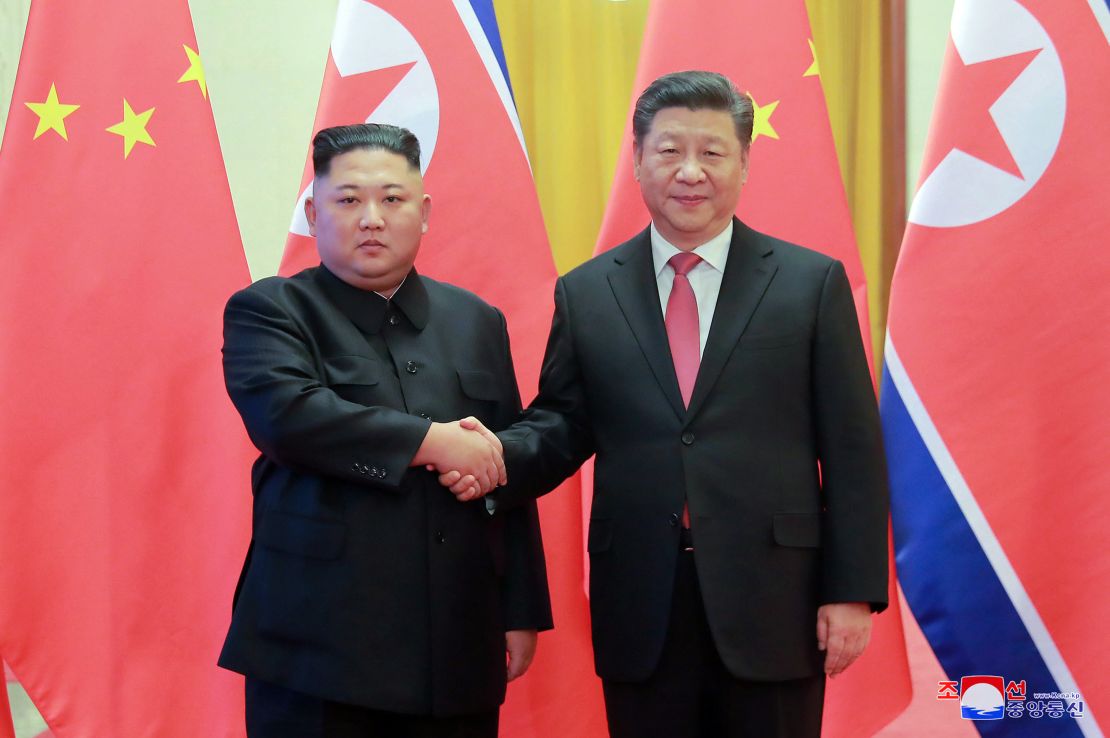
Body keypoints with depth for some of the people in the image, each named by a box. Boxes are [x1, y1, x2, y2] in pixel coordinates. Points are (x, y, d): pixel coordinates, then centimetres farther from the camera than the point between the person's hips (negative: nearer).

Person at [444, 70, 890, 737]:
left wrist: (853, 591, -5)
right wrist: (498, 457, -13)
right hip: (640, 611, 2)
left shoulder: (813, 283, 2)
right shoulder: (586, 294, 7)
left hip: (772, 606, -1)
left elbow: (852, 451, 0)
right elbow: (562, 423, 9)